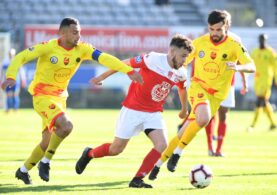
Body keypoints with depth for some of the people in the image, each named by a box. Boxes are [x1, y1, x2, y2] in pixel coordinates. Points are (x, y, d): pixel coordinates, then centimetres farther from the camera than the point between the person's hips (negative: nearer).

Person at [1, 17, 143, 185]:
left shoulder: (82, 49, -4)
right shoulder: (48, 47, -16)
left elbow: (104, 58, -13)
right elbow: (21, 57, -13)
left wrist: (129, 71, -23)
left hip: (60, 97, 6)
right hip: (43, 96, -6)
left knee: (48, 142, 12)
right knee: (66, 126, -27)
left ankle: (23, 171, 32)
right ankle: (45, 162, -11)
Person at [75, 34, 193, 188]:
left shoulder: (181, 73, -3)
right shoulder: (153, 59, -20)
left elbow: (182, 89, 21)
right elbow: (125, 64, -10)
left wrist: (184, 109, 34)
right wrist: (102, 77, -5)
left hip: (154, 113, 5)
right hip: (133, 109, -5)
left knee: (162, 145, -18)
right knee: (116, 149, 2)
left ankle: (137, 180, -8)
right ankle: (89, 154, 33)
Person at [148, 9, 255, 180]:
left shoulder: (234, 46, -9)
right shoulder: (200, 42, -2)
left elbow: (252, 67, -20)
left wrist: (238, 67, -41)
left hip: (216, 94, 1)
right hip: (198, 86, -1)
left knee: (185, 132, -3)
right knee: (204, 118, -30)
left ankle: (160, 163, 13)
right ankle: (177, 152, -12)